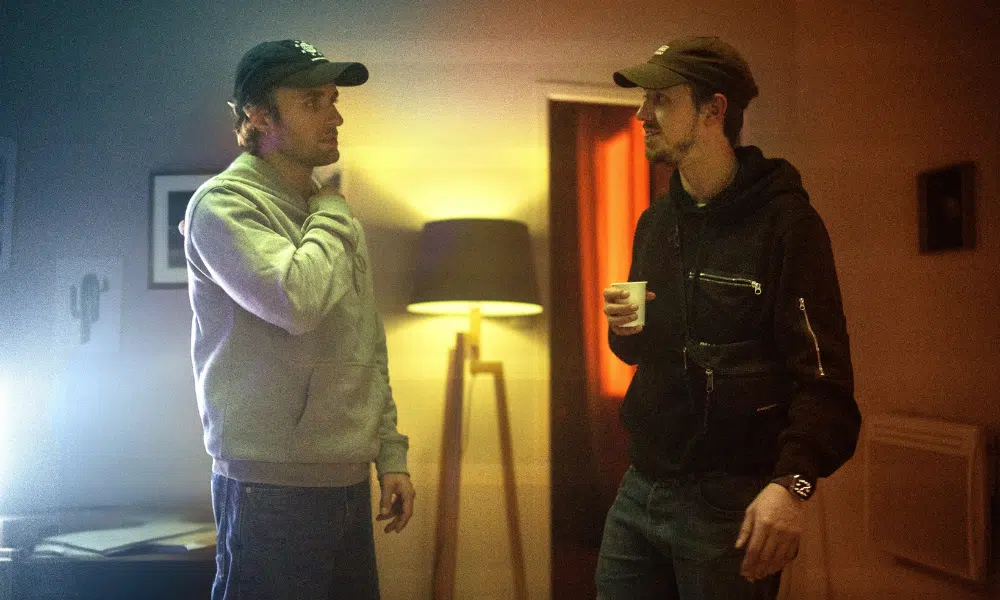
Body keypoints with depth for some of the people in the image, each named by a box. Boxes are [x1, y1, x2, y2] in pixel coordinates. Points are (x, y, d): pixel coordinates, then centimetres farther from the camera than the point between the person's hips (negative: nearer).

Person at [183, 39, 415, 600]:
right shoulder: (225, 202, -9)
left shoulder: (332, 213, 15)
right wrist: (331, 215, -9)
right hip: (273, 484, -7)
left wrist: (390, 453, 14)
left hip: (350, 479, 7)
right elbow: (297, 300, -27)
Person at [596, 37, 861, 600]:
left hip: (732, 501, -6)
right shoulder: (654, 223, 12)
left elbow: (824, 375, -19)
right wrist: (624, 331, -1)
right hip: (642, 485, 7)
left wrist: (792, 481, -32)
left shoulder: (784, 221, -11)